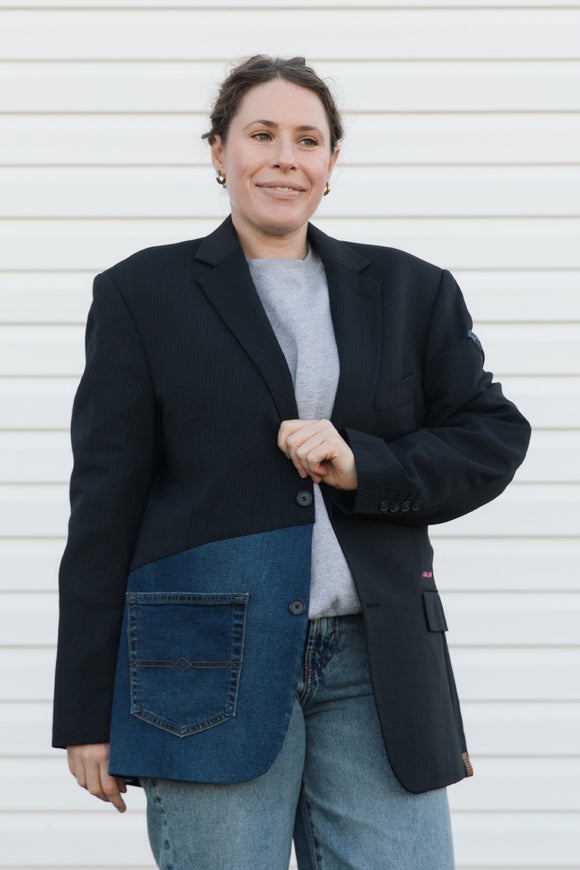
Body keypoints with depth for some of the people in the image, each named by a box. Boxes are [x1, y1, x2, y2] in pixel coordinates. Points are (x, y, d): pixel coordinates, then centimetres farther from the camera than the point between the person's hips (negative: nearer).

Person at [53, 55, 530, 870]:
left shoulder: (409, 290, 14)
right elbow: (104, 504, 4)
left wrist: (364, 466, -8)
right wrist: (88, 711, 0)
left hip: (379, 669, 2)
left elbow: (494, 437, 11)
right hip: (211, 670, -2)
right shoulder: (143, 292, 7)